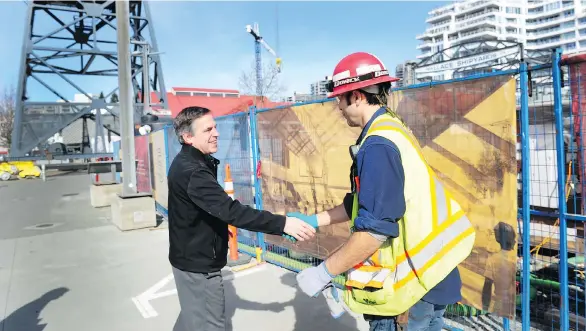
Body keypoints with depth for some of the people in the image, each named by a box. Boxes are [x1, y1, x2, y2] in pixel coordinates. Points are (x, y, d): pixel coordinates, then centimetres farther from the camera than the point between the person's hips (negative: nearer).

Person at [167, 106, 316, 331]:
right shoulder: (192, 171, -27)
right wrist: (282, 223, -38)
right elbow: (230, 210, -36)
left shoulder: (187, 163, 8)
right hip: (198, 263, -10)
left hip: (192, 257, 10)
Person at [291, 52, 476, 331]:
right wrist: (313, 221, 16)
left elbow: (374, 229, -25)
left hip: (410, 286, -9)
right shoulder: (392, 131, 8)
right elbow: (361, 204, 14)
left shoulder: (379, 145, -22)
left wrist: (323, 272, -16)